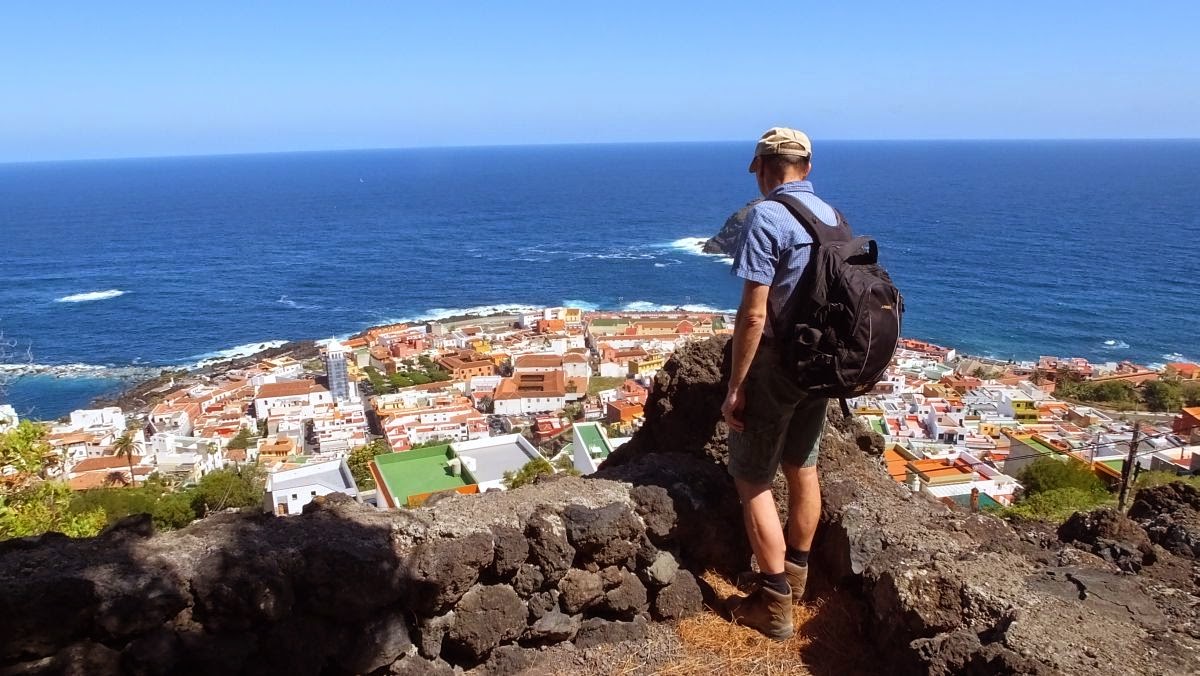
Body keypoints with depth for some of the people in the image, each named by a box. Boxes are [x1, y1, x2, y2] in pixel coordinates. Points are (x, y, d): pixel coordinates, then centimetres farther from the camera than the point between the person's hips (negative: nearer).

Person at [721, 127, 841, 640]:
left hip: (775, 365, -8)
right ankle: (794, 577, 36)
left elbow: (754, 314, -23)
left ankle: (775, 605, 9)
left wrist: (735, 386, -16)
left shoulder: (765, 217, -19)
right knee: (802, 469, 19)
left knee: (752, 480, 3)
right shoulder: (830, 216, 5)